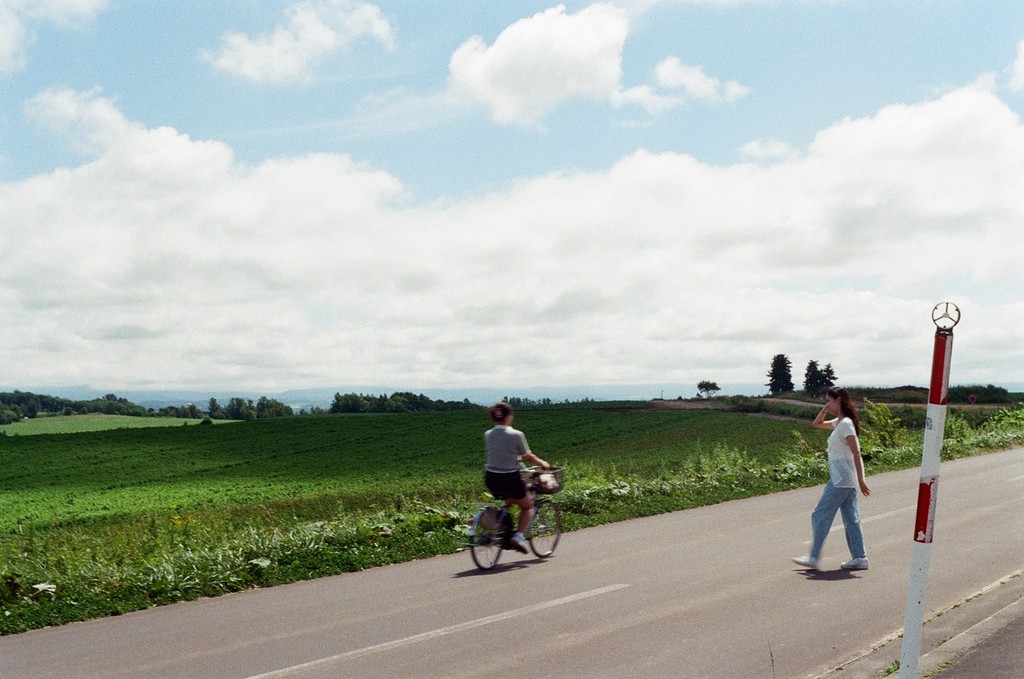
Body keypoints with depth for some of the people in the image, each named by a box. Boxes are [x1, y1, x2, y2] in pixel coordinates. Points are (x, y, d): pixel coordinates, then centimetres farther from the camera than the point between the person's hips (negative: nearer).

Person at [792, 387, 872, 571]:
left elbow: (856, 454, -18)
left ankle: (814, 558, 3)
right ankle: (859, 558, 12)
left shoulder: (846, 424, -16)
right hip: (845, 480, 9)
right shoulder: (838, 422, 12)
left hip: (841, 480, -9)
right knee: (851, 519, 10)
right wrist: (825, 410, 10)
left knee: (820, 516, -2)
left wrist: (861, 481, -19)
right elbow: (817, 424, 26)